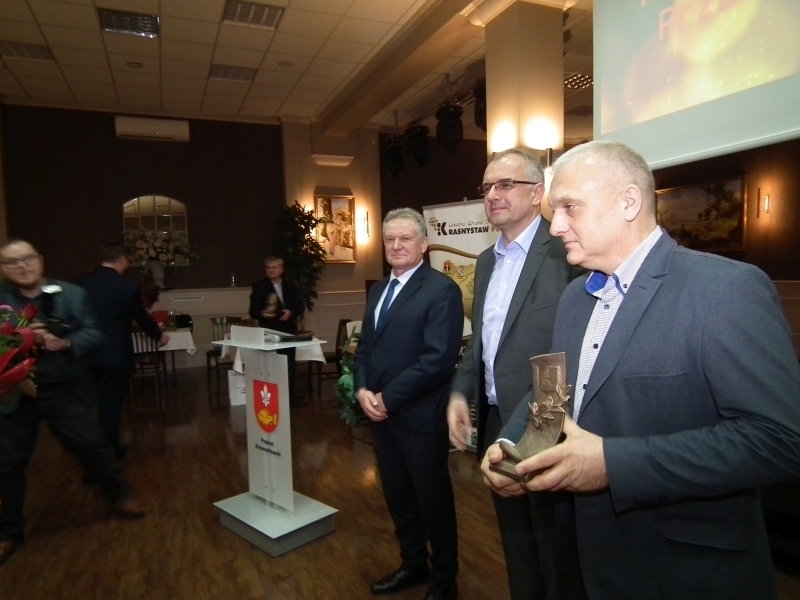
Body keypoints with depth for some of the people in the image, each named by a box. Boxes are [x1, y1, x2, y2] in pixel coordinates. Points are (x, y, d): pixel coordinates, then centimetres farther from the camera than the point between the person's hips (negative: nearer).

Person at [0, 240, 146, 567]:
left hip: (61, 388, 0)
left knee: (94, 444, 8)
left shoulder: (72, 294, -1)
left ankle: (120, 497, 31)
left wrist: (66, 343, -22)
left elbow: (93, 334, -3)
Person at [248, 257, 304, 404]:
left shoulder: (291, 287, 10)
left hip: (288, 331, 4)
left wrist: (291, 312, -15)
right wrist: (262, 314, -29)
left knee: (289, 364, 12)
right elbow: (253, 311, -7)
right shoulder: (259, 287, -1)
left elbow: (300, 307, 6)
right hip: (269, 332, -4)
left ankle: (290, 395, 23)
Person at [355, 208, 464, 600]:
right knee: (397, 496, 20)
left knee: (433, 499, 11)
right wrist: (363, 389, -5)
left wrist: (388, 397, -18)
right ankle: (413, 565, 43)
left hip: (420, 416, -7)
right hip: (382, 414, 7)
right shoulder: (378, 290, 12)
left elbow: (439, 359, -21)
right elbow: (365, 347, 13)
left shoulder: (442, 290, -14)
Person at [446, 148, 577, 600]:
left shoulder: (564, 251, -15)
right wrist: (460, 392, 4)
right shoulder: (487, 260, 11)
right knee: (515, 541, 24)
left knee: (554, 547, 14)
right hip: (495, 420, 8)